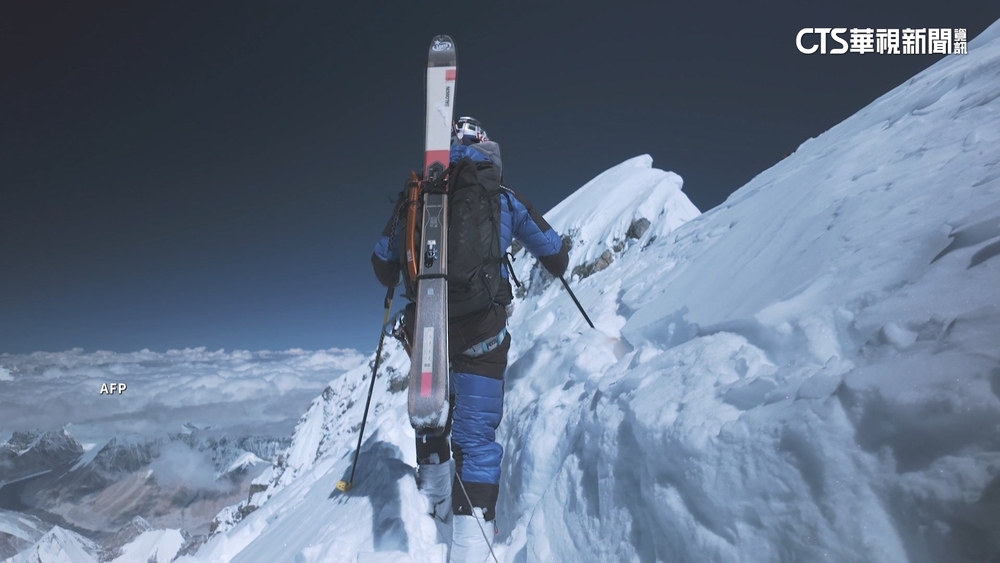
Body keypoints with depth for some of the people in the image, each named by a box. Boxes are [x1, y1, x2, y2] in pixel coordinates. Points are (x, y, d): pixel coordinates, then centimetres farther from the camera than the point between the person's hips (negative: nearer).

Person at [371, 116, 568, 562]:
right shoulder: (505, 198, 5)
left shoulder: (414, 197, 7)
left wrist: (395, 284, 33)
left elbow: (383, 262, 11)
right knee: (476, 433, 4)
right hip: (481, 328, -2)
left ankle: (437, 501, 46)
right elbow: (555, 256, 10)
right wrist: (556, 267, 34)